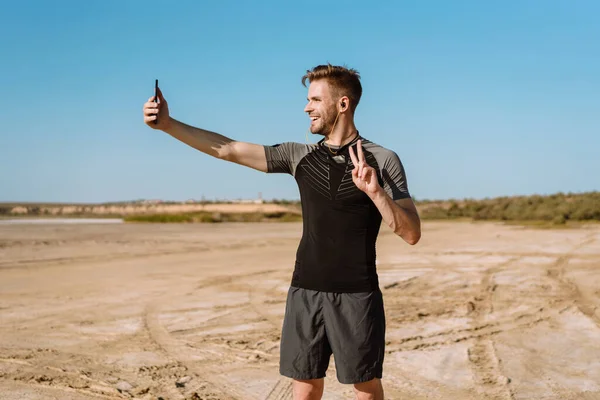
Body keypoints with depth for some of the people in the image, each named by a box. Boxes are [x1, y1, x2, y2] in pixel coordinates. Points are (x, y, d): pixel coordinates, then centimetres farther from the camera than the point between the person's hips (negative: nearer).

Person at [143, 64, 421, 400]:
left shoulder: (382, 160, -5)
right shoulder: (299, 155, 5)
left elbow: (411, 234, -10)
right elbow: (229, 149, 3)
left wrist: (376, 192, -25)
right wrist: (168, 124, -3)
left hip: (357, 296, -3)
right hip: (306, 293, 3)